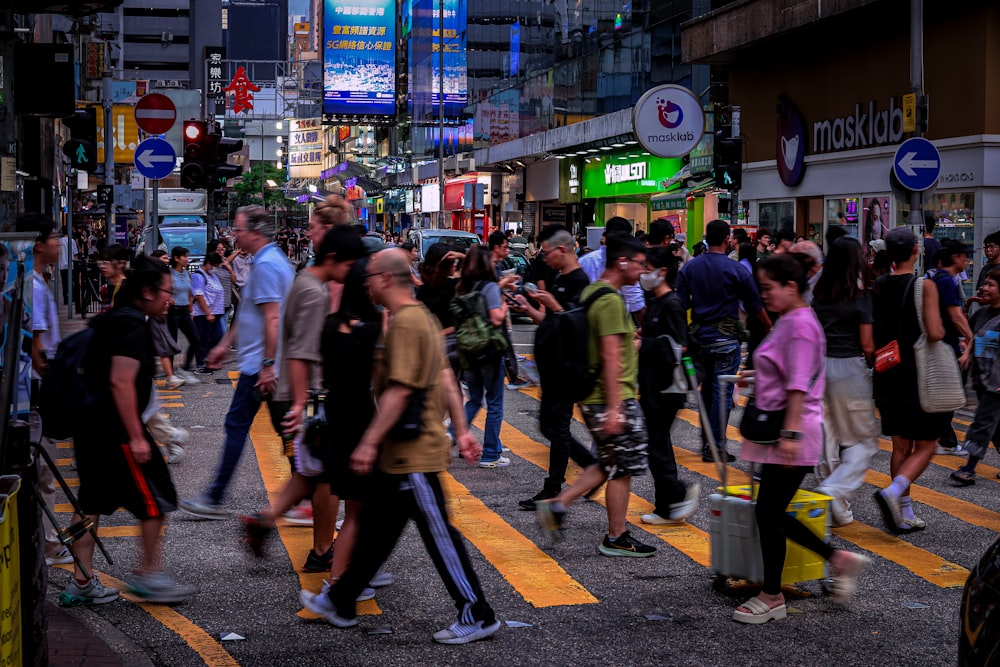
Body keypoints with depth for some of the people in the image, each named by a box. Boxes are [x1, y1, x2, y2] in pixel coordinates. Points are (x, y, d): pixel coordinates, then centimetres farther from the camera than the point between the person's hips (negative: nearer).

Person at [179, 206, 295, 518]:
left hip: (259, 364, -10)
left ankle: (214, 499, 4)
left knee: (237, 425, -3)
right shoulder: (274, 259, 17)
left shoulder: (266, 265, -16)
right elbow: (248, 313, 26)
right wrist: (225, 344, 28)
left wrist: (268, 365, -24)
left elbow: (272, 318, -23)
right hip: (267, 363, 10)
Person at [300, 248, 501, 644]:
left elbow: (399, 390, -25)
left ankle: (478, 616, 7)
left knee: (439, 536, -2)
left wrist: (370, 441, -22)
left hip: (413, 453, -10)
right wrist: (461, 430, 13)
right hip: (400, 452, 10)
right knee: (376, 530, 17)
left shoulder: (405, 322, -19)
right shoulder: (420, 316, 12)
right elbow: (446, 379, 13)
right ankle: (340, 603, 28)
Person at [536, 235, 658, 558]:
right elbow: (610, 356, -23)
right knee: (622, 468, 2)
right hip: (613, 399, -10)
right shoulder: (610, 300, -19)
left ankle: (557, 505, 13)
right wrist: (614, 408, -23)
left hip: (593, 397, 10)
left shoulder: (591, 292, 12)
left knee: (611, 466, 18)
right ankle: (616, 538, 12)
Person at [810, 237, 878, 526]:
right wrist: (870, 354, 9)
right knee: (864, 440, 4)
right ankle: (836, 491, -16)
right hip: (849, 368, -5)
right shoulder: (859, 296, -9)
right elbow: (867, 344, -10)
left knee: (826, 437, 12)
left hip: (818, 364, 6)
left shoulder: (818, 294, 6)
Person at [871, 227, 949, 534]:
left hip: (887, 378, 6)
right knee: (925, 446, 5)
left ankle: (905, 515, 15)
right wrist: (942, 331, 1)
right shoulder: (925, 286, -13)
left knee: (900, 446, 13)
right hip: (918, 378, -5)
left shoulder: (877, 287, 3)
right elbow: (935, 333, -20)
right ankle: (893, 493, -17)